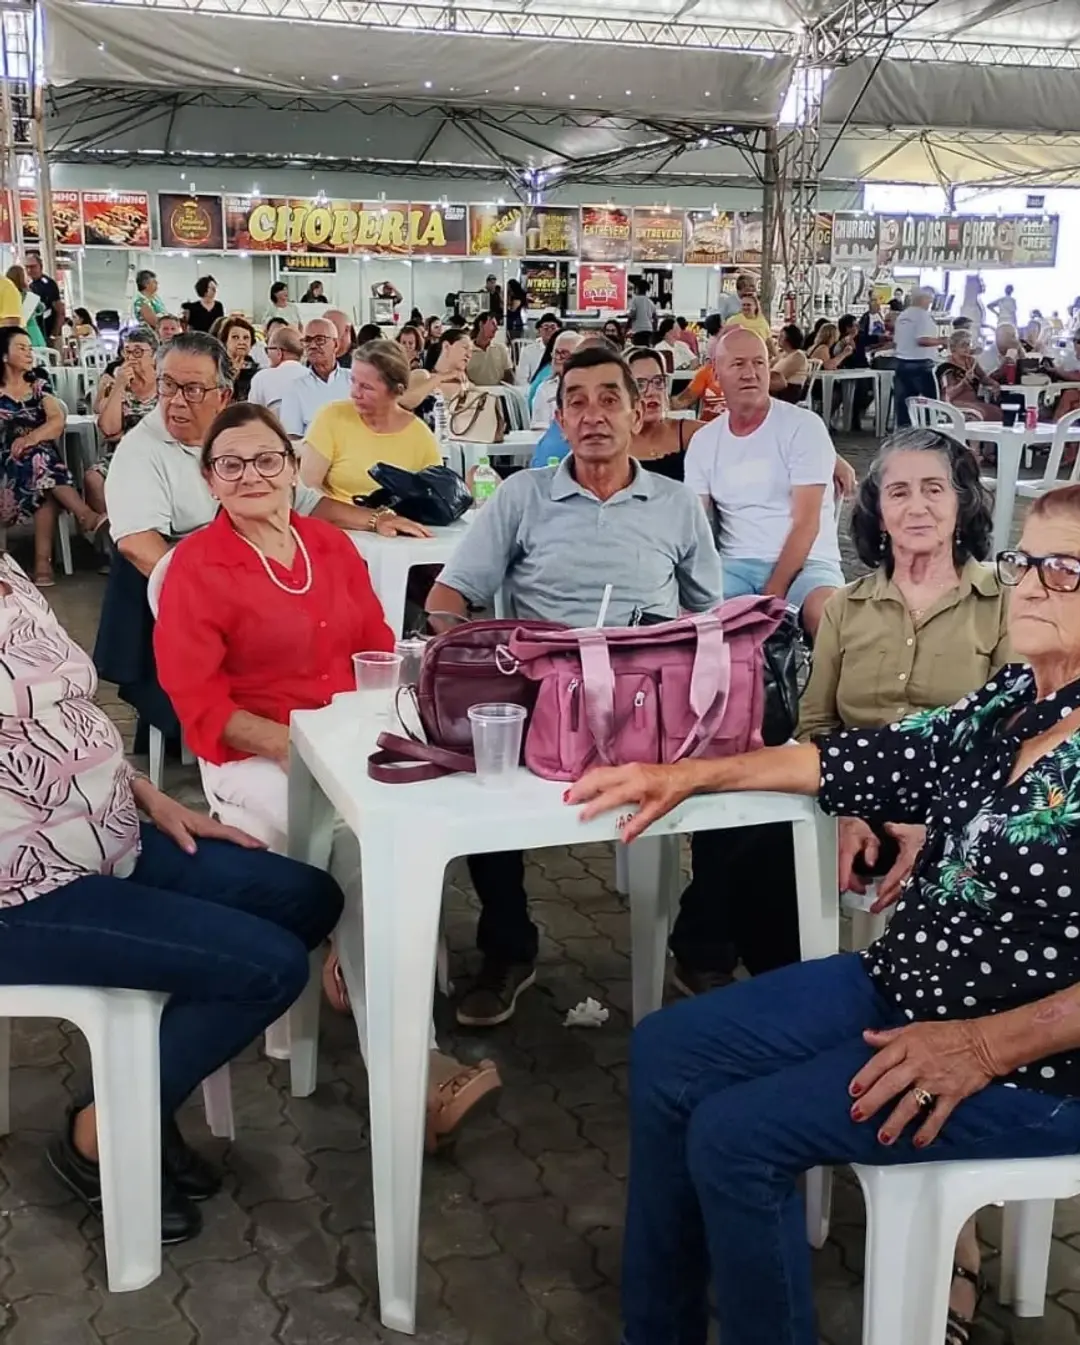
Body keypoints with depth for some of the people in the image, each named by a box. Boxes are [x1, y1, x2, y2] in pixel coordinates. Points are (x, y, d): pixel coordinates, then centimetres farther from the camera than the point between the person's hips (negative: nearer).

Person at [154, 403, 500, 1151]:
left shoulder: (333, 546, 12)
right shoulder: (196, 566, -4)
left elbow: (379, 649, 14)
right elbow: (198, 699, -9)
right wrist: (289, 745, -20)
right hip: (253, 755, -5)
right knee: (366, 839, -30)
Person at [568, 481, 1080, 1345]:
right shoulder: (1009, 700, 3)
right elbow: (861, 759, 11)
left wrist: (985, 1047, -26)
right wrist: (688, 775, 7)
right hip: (900, 985, 9)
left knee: (738, 1133, -17)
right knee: (667, 1052, 5)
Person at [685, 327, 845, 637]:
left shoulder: (804, 426, -3)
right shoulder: (703, 441, 9)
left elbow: (806, 523, -10)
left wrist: (774, 591, -18)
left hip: (805, 563, -2)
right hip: (736, 565, 3)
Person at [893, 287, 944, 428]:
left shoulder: (902, 316, 13)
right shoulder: (924, 315, -11)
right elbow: (922, 340, -22)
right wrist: (941, 341, -9)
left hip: (901, 362, 8)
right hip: (919, 364, -8)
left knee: (903, 400, 7)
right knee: (929, 399, 1)